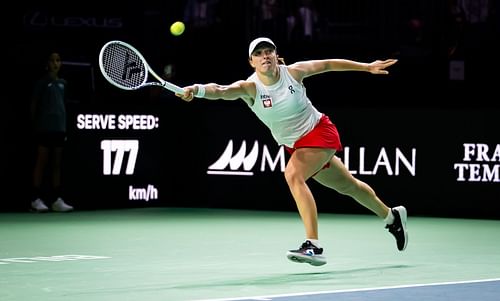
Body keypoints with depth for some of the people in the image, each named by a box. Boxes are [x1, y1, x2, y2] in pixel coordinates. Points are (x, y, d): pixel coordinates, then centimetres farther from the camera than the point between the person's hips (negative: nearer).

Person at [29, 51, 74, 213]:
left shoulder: (63, 83, 14)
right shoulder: (42, 82, -1)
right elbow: (34, 105, -1)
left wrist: (65, 127, 15)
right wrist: (34, 125, -6)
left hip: (59, 128, 5)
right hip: (44, 127, -5)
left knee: (57, 164, 5)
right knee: (42, 162, -4)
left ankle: (57, 199, 6)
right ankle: (36, 199, -3)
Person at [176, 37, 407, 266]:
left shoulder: (293, 72, -17)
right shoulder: (250, 87, -18)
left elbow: (328, 64, -1)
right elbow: (222, 91, -38)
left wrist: (367, 67, 6)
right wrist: (197, 90, -59)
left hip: (319, 131, -4)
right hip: (295, 145, 4)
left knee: (293, 175, -30)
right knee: (349, 187, 22)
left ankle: (313, 246, -34)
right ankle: (392, 216, 48)